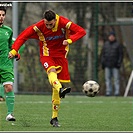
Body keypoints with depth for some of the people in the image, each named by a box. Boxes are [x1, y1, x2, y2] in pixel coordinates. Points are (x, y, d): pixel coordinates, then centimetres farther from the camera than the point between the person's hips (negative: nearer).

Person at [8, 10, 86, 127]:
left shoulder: (64, 23, -14)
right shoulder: (39, 27, -13)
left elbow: (81, 31, -13)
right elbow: (23, 36, -8)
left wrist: (70, 40, -30)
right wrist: (14, 50, -20)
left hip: (61, 55, 2)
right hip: (46, 55, -2)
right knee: (52, 70, -36)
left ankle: (54, 118, 8)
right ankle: (60, 89, -67)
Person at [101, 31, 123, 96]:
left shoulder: (118, 45, 4)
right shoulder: (105, 44, 14)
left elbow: (121, 54, 3)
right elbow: (102, 54, 17)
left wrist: (119, 63, -7)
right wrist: (102, 62, 7)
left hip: (115, 65, -3)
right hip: (107, 65, 3)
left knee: (116, 78, -7)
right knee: (108, 79, 0)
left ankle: (117, 91, -7)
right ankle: (108, 91, 2)